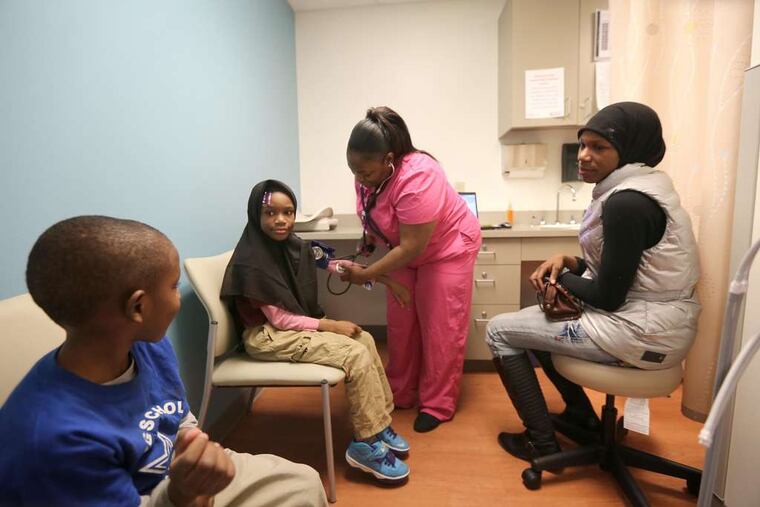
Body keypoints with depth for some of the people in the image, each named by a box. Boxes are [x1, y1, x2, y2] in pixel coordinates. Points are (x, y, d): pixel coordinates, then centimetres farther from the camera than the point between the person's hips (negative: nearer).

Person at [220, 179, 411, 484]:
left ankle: (379, 424, 7)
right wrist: (331, 325, -18)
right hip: (268, 335, -8)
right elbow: (280, 319, -21)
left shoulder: (291, 246, 1)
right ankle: (365, 443, -6)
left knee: (364, 339, -4)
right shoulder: (252, 262, -21)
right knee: (356, 354, -19)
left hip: (294, 324, 8)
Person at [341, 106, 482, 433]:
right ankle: (400, 396, 22)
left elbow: (412, 248, -33)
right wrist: (368, 238, -10)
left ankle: (437, 405, 12)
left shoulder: (417, 178, -36)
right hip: (404, 248, 7)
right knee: (400, 325, 8)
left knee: (440, 329, -2)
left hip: (446, 248, -7)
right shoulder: (368, 172, -12)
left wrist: (366, 275, -25)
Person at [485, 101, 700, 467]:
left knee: (499, 331, -4)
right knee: (538, 317, 25)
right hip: (651, 320, 10)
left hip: (643, 333, -10)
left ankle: (541, 441, 10)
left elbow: (608, 297, -21)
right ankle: (581, 415, 33)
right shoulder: (633, 190, 8)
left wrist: (562, 278, -4)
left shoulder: (627, 202, -23)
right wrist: (569, 262, 0)